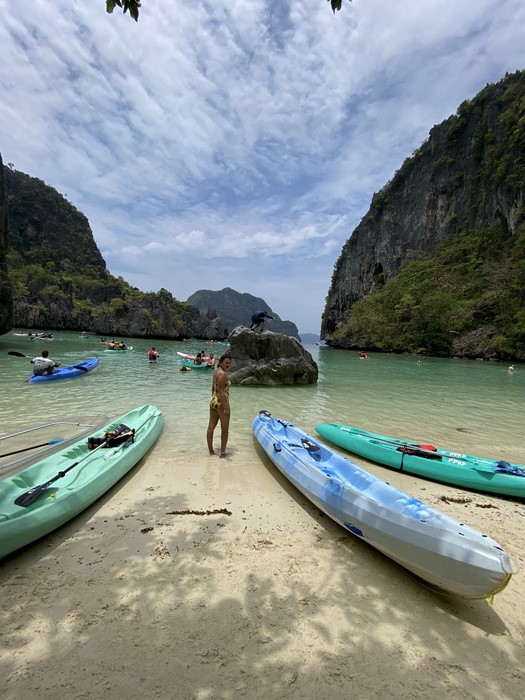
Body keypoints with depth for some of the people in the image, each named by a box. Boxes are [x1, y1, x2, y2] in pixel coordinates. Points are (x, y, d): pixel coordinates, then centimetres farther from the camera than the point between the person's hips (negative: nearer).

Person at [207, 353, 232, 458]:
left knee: (211, 427, 13)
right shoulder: (223, 374, -19)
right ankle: (223, 452, 14)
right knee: (225, 429, 5)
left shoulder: (216, 372, 9)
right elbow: (221, 392, -23)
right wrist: (226, 407, -24)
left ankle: (210, 450, 25)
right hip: (221, 403, -9)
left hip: (213, 402, 9)